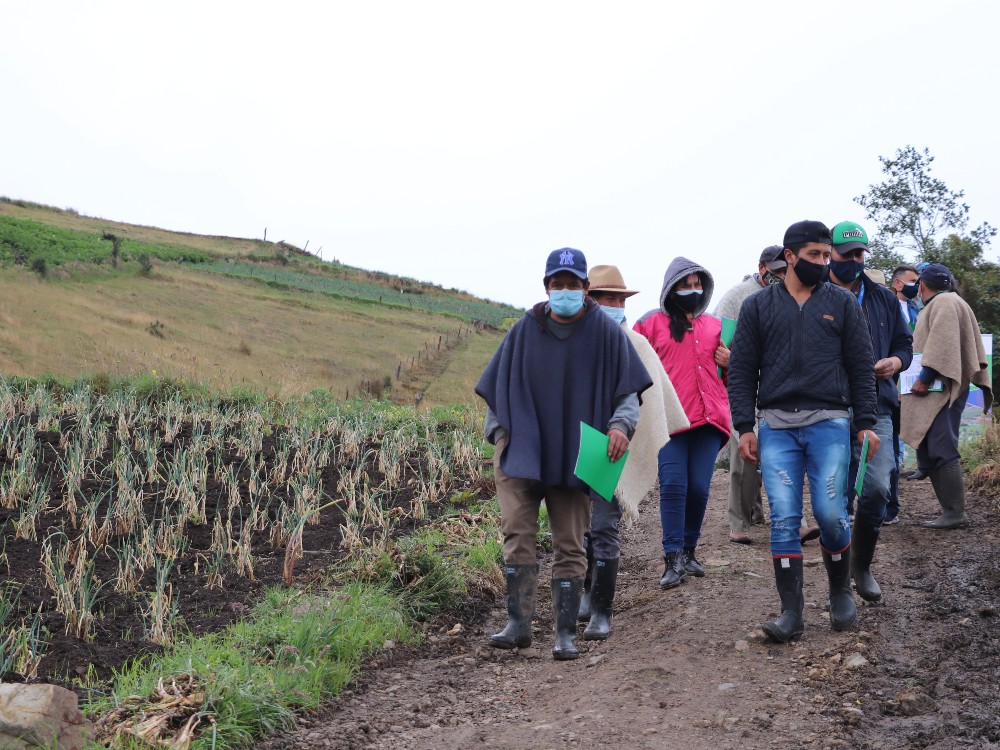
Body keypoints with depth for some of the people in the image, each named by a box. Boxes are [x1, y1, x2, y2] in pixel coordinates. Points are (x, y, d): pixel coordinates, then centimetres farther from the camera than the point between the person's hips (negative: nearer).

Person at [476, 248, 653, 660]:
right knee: (517, 535, -8)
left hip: (573, 457, -1)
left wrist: (621, 424, -18)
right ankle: (518, 623, -5)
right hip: (521, 452, 1)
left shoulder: (605, 332, -1)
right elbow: (498, 387, 12)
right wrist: (498, 431, 2)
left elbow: (629, 390, 0)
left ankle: (566, 632, 8)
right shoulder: (525, 330, 4)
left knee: (570, 545, 3)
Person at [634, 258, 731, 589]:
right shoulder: (652, 324, 7)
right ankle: (673, 559, -7)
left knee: (699, 488, 1)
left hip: (708, 418, 3)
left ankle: (688, 551, 17)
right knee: (673, 485, -10)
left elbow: (733, 373, 29)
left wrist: (729, 361, 6)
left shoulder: (715, 326, 19)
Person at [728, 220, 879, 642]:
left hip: (829, 422, 0)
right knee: (784, 519, -4)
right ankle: (791, 613, -1)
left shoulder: (842, 304, 10)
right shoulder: (758, 307, 9)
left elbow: (861, 366, 10)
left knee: (831, 513, -7)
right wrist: (744, 427, 0)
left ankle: (841, 592, 17)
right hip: (776, 426, 1)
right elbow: (741, 370, 8)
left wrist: (866, 423, 3)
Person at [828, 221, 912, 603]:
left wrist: (897, 361, 0)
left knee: (877, 488, -10)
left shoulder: (884, 299, 15)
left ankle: (862, 564, 12)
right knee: (838, 494, 0)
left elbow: (904, 341, 22)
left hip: (876, 408, 3)